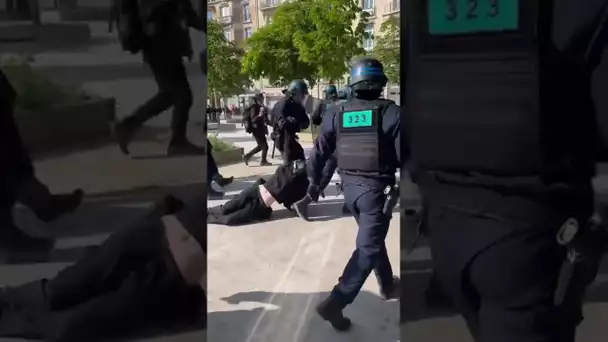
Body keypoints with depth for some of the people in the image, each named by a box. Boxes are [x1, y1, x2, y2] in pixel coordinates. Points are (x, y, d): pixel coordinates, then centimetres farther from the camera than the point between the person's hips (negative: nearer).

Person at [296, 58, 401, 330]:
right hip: (376, 188, -5)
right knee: (368, 247, -2)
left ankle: (387, 285, 40)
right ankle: (335, 302, -11)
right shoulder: (391, 113, -11)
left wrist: (314, 183, 18)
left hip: (350, 187, 6)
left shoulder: (336, 115, 1)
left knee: (372, 238, 24)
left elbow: (319, 152, 6)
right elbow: (402, 156, -12)